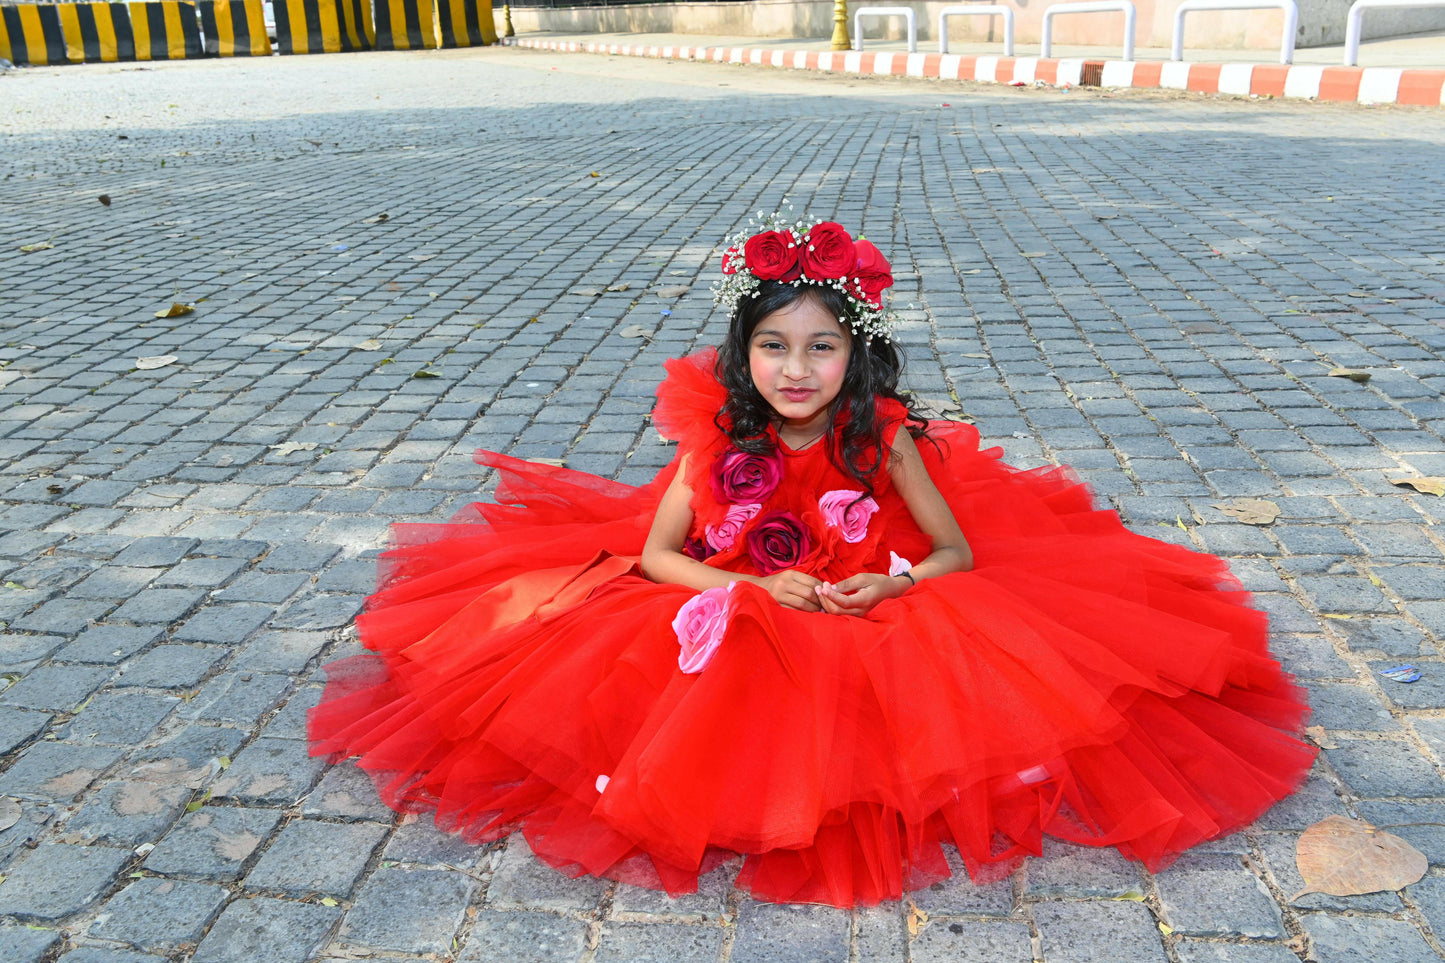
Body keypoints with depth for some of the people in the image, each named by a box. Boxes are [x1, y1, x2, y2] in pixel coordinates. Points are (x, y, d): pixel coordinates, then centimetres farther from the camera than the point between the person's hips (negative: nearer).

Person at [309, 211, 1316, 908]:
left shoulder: (885, 439, -16)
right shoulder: (718, 440, -14)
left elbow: (960, 553, -8)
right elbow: (653, 556, -12)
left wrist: (889, 586, -28)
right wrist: (757, 589, -25)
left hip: (876, 629, 0)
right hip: (736, 631, 1)